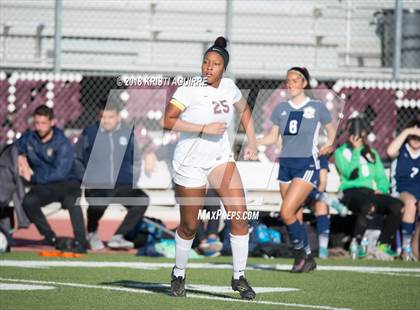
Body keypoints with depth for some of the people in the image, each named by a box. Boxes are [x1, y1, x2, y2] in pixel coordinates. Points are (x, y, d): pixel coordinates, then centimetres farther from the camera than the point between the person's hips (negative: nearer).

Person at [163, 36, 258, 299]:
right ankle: (179, 274, 30)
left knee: (240, 215, -12)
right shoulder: (190, 88, -15)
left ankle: (239, 277, -2)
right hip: (190, 162, -4)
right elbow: (168, 120, -22)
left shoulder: (229, 87, 1)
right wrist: (204, 128, -25)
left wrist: (252, 142, 15)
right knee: (189, 226, 5)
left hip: (221, 158, 4)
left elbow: (244, 109, 23)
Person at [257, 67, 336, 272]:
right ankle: (306, 260, 17)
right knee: (292, 216, 5)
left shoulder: (317, 107, -1)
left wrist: (329, 145, -1)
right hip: (286, 164, 5)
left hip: (307, 165, -5)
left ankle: (303, 253, 0)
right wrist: (254, 142, -4)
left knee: (286, 212, -18)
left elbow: (331, 129, 13)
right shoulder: (282, 108, 10)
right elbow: (273, 136, 11)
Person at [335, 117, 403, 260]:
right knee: (367, 206, -41)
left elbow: (381, 177, 25)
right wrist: (356, 151, -3)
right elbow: (349, 173, -6)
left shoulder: (372, 153, 27)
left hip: (370, 191, 5)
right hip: (351, 192, -5)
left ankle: (382, 245, -19)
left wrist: (382, 189, 3)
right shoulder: (341, 152, 12)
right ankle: (356, 246, -26)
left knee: (397, 205, -25)